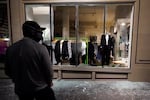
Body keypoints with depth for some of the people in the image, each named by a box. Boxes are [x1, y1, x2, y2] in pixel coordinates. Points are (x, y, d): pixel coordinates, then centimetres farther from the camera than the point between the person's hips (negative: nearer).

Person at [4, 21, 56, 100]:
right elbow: (48, 70, -17)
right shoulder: (41, 48, -22)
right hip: (40, 88, -4)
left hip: (20, 89, 4)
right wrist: (49, 83, 4)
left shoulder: (10, 49, -8)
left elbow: (8, 71, 3)